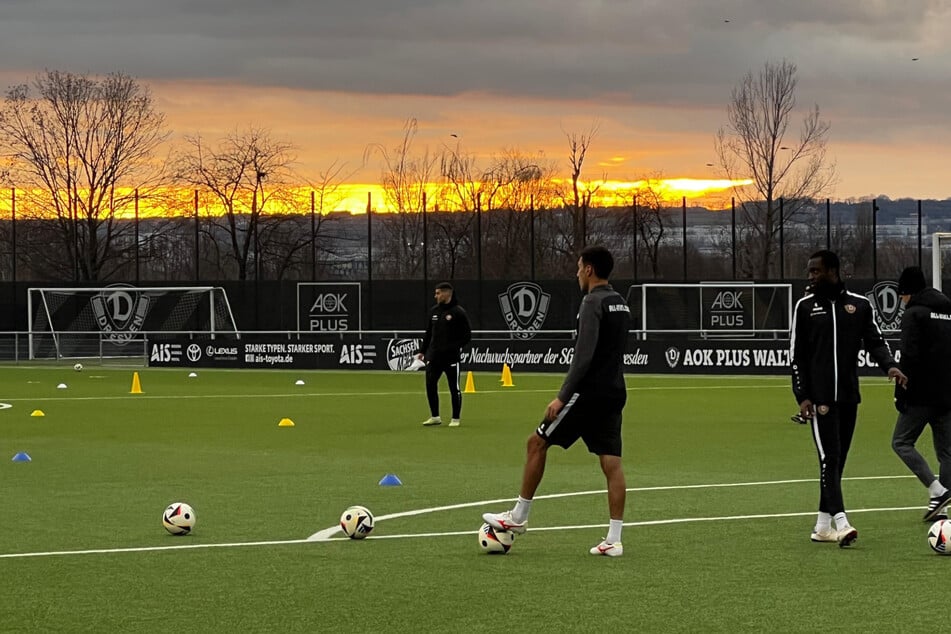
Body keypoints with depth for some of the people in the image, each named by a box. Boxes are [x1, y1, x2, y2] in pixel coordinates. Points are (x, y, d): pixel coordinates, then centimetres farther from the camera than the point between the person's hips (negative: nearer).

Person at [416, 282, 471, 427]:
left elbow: (467, 335, -6)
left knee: (454, 388, 1)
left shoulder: (458, 312, -6)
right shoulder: (434, 311, 12)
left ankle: (455, 419, 11)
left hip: (451, 357, -6)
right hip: (433, 356, 6)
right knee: (430, 386, 4)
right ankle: (435, 417, 17)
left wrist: (455, 347, -16)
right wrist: (422, 351, 13)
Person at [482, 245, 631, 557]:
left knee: (537, 443, 4)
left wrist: (562, 397, -21)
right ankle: (613, 539, -3)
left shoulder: (593, 303, -13)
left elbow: (584, 355, -21)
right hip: (614, 393, 9)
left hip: (589, 391, -8)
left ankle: (518, 517, 10)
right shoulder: (621, 304, 15)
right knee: (611, 462, 3)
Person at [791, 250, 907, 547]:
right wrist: (803, 396, -6)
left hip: (849, 395, 3)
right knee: (829, 458, -13)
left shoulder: (859, 305, 8)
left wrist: (889, 365, -15)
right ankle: (840, 522, -22)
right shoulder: (805, 306, 3)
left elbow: (875, 341, 7)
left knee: (837, 461, 8)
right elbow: (797, 355, 2)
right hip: (820, 397, -3)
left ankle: (823, 525, 16)